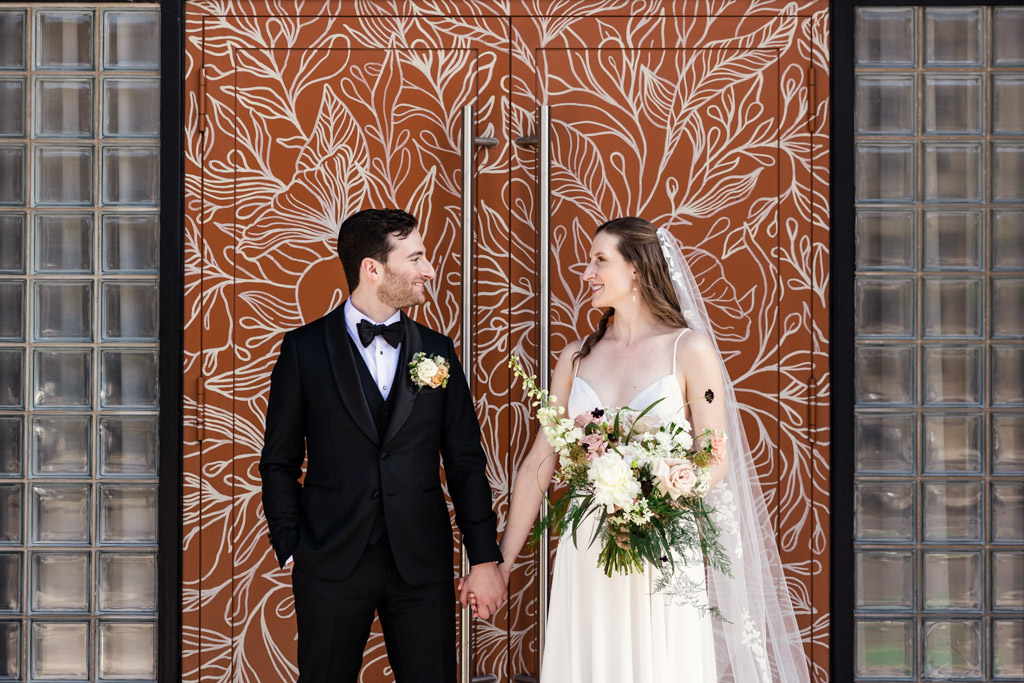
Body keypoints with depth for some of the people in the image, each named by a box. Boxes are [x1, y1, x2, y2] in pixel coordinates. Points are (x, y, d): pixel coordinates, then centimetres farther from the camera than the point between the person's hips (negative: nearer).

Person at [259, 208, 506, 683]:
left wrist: (485, 558, 3)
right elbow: (279, 462, 4)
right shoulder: (305, 349, 1)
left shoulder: (437, 351, 7)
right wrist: (292, 551, -3)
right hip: (331, 565, -2)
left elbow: (465, 461, 7)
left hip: (422, 567, 2)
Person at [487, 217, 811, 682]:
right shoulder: (577, 358, 8)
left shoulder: (689, 349, -2)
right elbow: (540, 461, 8)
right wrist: (502, 560, 5)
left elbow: (715, 461, -5)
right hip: (585, 553, 3)